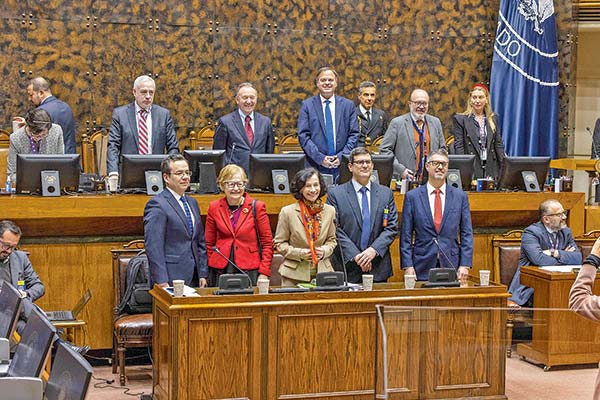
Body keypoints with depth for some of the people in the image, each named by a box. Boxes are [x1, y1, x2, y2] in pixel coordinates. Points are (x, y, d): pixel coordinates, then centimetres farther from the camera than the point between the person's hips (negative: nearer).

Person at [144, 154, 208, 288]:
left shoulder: (192, 203, 17)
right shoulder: (156, 204, -9)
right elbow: (153, 247, -15)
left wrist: (203, 275, 11)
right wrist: (162, 282, -19)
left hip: (194, 279, 7)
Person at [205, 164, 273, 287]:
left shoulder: (257, 207, 2)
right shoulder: (214, 208, 7)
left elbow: (267, 243, 3)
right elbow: (209, 243, 12)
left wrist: (264, 273, -5)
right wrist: (210, 271, 4)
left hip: (249, 271, -1)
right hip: (220, 271, 1)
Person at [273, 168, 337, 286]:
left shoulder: (330, 211, 7)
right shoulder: (287, 212, -3)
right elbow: (279, 243, 1)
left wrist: (324, 251, -6)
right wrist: (300, 253, -13)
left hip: (322, 272, 3)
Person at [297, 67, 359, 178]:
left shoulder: (348, 105, 9)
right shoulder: (307, 105, 5)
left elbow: (354, 134, 6)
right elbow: (303, 136, -1)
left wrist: (342, 156, -7)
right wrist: (320, 158, -11)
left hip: (342, 165, 1)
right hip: (315, 166, -1)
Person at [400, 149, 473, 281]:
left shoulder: (460, 196, 7)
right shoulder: (412, 196, 4)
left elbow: (466, 234, 6)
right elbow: (406, 236, 2)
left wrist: (465, 265, -3)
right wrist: (407, 265, -6)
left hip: (451, 266, 1)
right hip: (422, 268, -1)